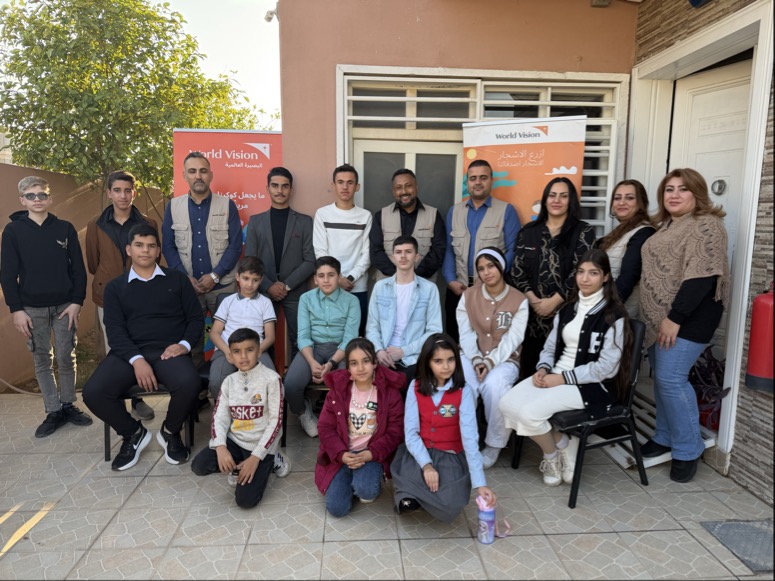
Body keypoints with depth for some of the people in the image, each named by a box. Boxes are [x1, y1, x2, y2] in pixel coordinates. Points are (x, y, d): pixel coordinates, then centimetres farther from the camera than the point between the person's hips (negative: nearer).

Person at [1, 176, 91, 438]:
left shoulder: (65, 228, 2)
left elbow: (78, 268, 2)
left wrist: (77, 302, -6)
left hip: (65, 306, 0)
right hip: (32, 309, 0)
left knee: (66, 358, 5)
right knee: (42, 361, 7)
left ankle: (68, 405, 21)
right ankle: (53, 412, 17)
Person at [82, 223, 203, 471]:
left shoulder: (177, 279, 15)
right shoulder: (115, 287, 16)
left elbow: (196, 318, 11)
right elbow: (115, 330, 3)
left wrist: (185, 344, -10)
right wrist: (136, 359, -15)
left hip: (168, 351, -1)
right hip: (129, 352, 2)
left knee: (189, 384, -33)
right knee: (93, 392, -25)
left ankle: (170, 432, 2)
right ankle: (133, 433, 7)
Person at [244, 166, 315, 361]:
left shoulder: (304, 221, 5)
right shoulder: (255, 221, 10)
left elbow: (310, 260, -2)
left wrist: (287, 285, -11)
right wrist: (268, 286, -9)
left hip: (295, 292, -1)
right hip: (264, 291, 1)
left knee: (299, 341, 1)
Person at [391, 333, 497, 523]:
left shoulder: (464, 391, -10)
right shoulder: (415, 387, -5)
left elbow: (470, 436, -18)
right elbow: (411, 431, -8)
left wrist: (480, 483, -26)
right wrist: (426, 464, -24)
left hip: (450, 456, 0)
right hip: (419, 453, 0)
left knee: (450, 507, -27)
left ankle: (415, 494, 4)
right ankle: (409, 495, 8)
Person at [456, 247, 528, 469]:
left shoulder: (519, 301, -3)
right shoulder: (468, 296, 5)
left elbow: (512, 340, -11)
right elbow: (466, 334, -2)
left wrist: (490, 361, -24)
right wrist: (476, 360, -18)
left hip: (504, 360, -1)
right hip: (471, 357, 2)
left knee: (494, 385, -35)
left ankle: (494, 444, -12)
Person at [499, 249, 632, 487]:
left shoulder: (614, 315, -8)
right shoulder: (568, 309, 12)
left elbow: (606, 368, -13)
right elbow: (550, 347, 15)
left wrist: (563, 379, -16)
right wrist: (543, 369, -7)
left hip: (593, 385, -6)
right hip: (556, 375, 7)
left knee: (529, 412, -27)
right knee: (507, 404, -17)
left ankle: (555, 452, 6)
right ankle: (561, 444, 4)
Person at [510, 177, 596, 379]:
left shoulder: (584, 232, 3)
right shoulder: (529, 231, 11)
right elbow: (517, 270, 5)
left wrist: (554, 301, -12)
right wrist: (533, 299, -8)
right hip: (532, 312, 3)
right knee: (530, 372, 6)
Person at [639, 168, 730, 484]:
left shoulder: (706, 225, -11)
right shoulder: (667, 225, 16)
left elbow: (702, 276, -20)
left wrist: (675, 317, -22)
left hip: (688, 315, -8)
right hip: (660, 316, 8)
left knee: (671, 378, -11)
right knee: (661, 377, 10)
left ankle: (688, 449, 4)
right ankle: (664, 437, 22)